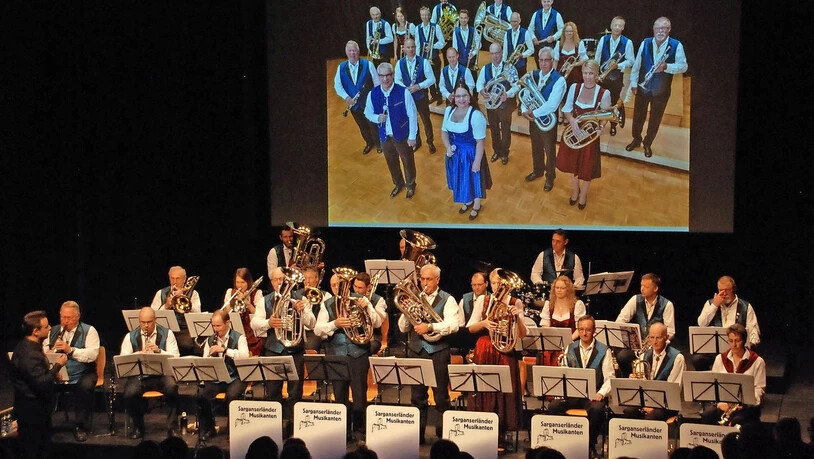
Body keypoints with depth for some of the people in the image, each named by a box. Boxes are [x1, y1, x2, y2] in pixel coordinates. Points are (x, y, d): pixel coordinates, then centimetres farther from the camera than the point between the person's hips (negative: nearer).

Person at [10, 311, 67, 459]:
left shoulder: (28, 345, 5)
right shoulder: (29, 354, -28)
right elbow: (41, 383, -32)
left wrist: (52, 373, 9)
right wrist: (57, 366, -22)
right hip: (32, 411, -10)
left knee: (44, 446, 20)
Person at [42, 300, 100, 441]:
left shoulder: (89, 331, 1)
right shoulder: (53, 331, 16)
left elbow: (92, 354, -14)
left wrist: (70, 350, -25)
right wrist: (47, 353, -15)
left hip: (81, 375, -3)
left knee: (85, 386, -35)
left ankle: (81, 427, -16)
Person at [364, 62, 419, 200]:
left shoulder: (403, 92, -22)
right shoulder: (373, 94, -11)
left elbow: (412, 115, -15)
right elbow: (368, 113, 3)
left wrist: (412, 136, -11)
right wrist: (377, 118, -20)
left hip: (402, 136, -3)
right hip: (385, 137, 3)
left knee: (408, 162, 17)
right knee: (392, 163, 23)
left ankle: (410, 185, 44)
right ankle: (398, 184, 50)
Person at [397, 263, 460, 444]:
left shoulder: (447, 300, 2)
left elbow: (452, 325, -14)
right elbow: (403, 328, 9)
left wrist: (430, 327, -24)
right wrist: (406, 312, -9)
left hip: (438, 352, -3)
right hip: (416, 351, 3)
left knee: (441, 396, 1)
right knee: (417, 396, 7)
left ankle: (443, 434, 10)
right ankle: (417, 434, 14)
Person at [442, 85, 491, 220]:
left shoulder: (476, 115, -24)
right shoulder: (449, 110, -5)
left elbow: (480, 142, -20)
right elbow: (444, 131, 7)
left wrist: (477, 162, -18)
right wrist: (448, 147, -10)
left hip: (470, 154, -5)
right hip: (455, 154, 6)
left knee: (473, 180, 15)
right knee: (460, 180, 24)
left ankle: (476, 206, 42)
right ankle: (467, 202, 52)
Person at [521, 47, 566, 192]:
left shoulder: (559, 80, -22)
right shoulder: (533, 75, -2)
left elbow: (552, 105, -29)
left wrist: (534, 113, -25)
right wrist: (524, 110, -21)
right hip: (533, 118, 5)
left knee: (549, 150, 13)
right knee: (536, 148, 25)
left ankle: (550, 177, 34)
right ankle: (538, 171, 48)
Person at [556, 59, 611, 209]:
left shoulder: (604, 93, -18)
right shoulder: (574, 88, -11)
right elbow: (567, 109, -2)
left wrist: (601, 127, -24)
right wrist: (572, 120, -22)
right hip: (573, 132, 3)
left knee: (587, 167, 13)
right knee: (573, 163, 20)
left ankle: (583, 194, 41)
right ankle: (575, 190, 48)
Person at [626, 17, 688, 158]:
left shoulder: (676, 46, -13)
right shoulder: (645, 43, -5)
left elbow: (683, 66, -14)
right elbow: (637, 64, 0)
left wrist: (666, 66, -29)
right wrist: (633, 82, -1)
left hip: (661, 90, -2)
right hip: (642, 87, 2)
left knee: (655, 119, 13)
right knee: (638, 116, 16)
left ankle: (648, 144, 32)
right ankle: (636, 139, 38)